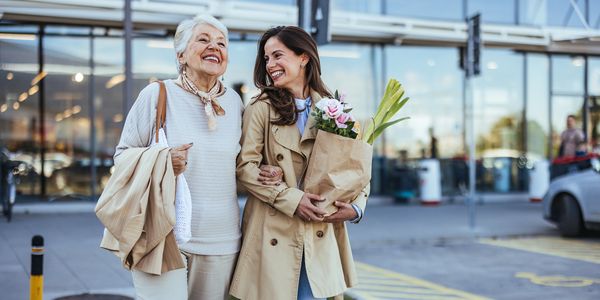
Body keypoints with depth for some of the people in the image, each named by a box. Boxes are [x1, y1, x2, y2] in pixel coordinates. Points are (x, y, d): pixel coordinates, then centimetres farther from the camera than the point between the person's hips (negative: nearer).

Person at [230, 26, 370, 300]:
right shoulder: (261, 108, -2)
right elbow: (245, 166, -8)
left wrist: (356, 206, -6)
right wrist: (291, 199, -15)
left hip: (320, 234, 3)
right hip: (273, 232, -2)